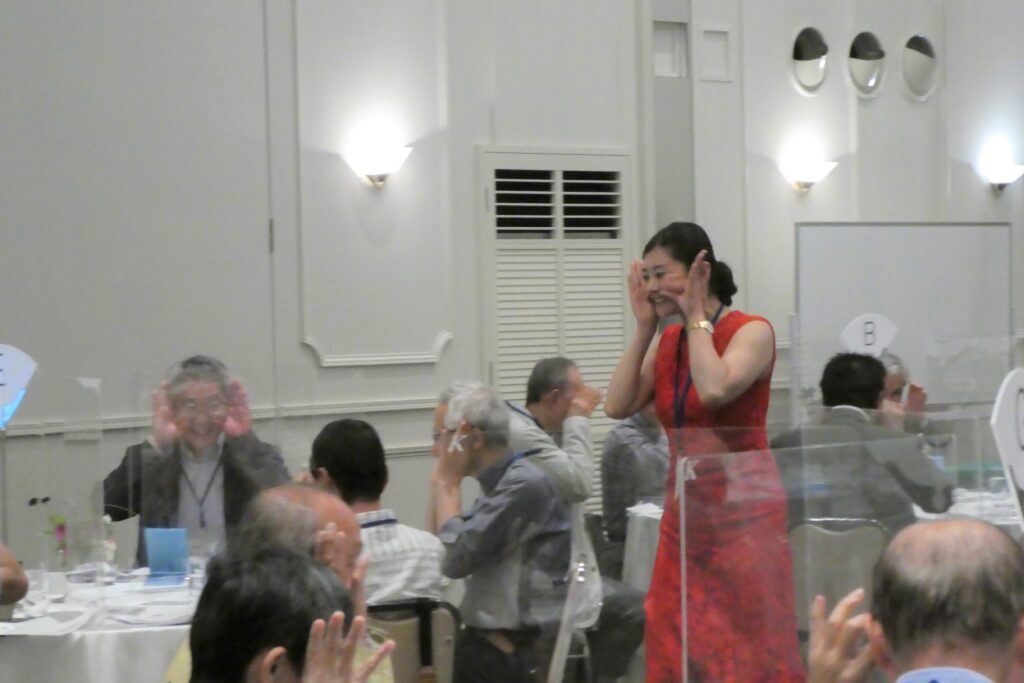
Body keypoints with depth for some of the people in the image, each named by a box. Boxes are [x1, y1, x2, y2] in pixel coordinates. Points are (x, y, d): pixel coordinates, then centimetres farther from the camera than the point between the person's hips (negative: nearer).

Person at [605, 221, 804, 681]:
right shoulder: (668, 342, 11)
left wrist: (696, 316, -13)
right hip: (685, 510, 7)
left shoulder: (751, 331, -7)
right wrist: (644, 326, 0)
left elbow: (715, 390, -26)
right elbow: (618, 406, 0)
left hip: (743, 510, -6)